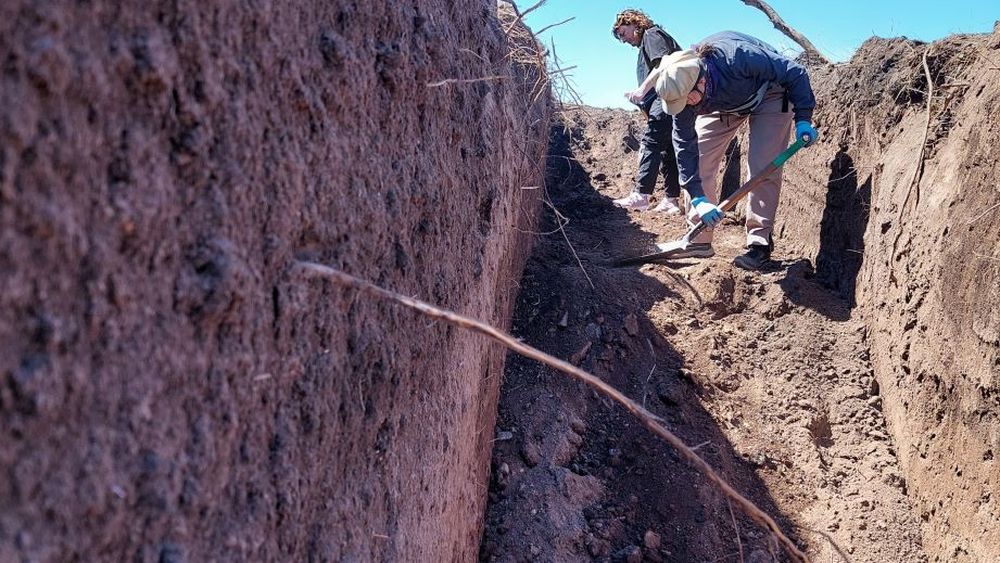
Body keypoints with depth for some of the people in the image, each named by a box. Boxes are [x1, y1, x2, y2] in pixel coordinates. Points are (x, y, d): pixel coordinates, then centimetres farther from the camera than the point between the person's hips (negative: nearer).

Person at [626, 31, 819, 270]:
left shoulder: (738, 58, -43)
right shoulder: (680, 89, -28)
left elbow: (795, 74, -28)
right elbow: (685, 147, -24)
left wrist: (803, 119, -32)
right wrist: (698, 198, -30)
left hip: (768, 95, -4)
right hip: (723, 104, 4)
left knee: (762, 169, -17)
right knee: (698, 163, -6)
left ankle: (760, 243, -9)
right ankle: (700, 241, 3)